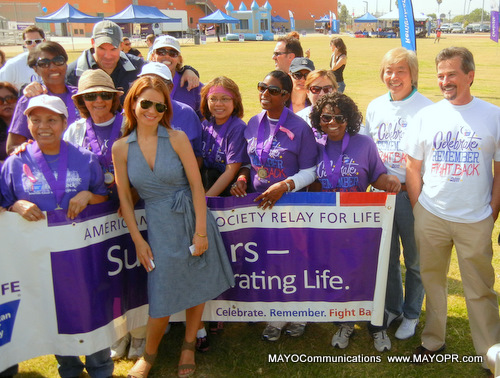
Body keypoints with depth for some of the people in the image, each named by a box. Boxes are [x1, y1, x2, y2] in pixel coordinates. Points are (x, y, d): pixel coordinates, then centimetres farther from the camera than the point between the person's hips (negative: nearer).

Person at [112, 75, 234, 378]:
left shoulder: (177, 139, -8)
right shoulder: (121, 148, -2)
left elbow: (197, 186, -8)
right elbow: (124, 196, 3)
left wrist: (201, 231, -11)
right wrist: (137, 239, 1)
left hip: (192, 219, 0)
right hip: (160, 227, 0)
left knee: (197, 288, 13)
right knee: (162, 299, 5)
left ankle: (189, 345, 38)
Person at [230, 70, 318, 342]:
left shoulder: (299, 128, -10)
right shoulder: (253, 123, 5)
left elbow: (310, 171, -10)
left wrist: (284, 186, -24)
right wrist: (242, 178, -6)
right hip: (256, 202, 5)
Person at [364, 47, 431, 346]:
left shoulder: (425, 108, -9)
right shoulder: (375, 107, 7)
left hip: (412, 193, -4)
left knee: (415, 259, 10)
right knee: (385, 256, 17)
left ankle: (412, 314, 30)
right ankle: (392, 307, 37)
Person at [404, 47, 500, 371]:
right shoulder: (426, 116, 2)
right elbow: (413, 168, 6)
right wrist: (418, 209, 1)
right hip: (430, 217, 2)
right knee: (432, 281, 14)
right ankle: (433, 341, 31)